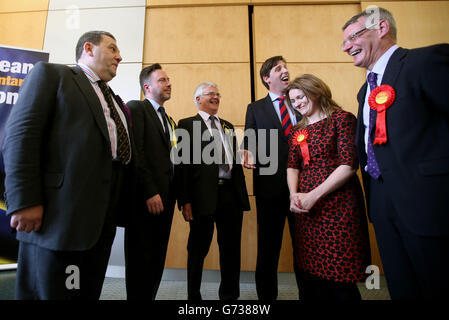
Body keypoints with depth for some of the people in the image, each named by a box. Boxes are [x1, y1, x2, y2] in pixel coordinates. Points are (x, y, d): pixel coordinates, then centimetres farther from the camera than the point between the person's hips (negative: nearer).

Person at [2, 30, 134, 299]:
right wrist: (25, 202, -15)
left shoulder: (117, 102, 24)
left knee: (89, 292, 14)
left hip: (104, 221, 6)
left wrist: (123, 206, 10)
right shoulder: (50, 73, 6)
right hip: (58, 216, -6)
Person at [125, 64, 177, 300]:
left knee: (157, 259, 14)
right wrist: (150, 192, -18)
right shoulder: (135, 108, -2)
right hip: (146, 197, -7)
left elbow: (169, 158, 15)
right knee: (142, 259, 4)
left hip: (165, 196, 7)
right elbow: (135, 152, -14)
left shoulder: (168, 118, 21)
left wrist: (174, 195, 7)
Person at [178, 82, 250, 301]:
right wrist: (185, 200, -11)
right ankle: (194, 295, 32)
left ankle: (229, 294, 33)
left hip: (231, 194, 5)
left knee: (231, 249, 13)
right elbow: (183, 163, -5)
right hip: (204, 195, -5)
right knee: (198, 250, 10)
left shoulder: (228, 126, 20)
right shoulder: (187, 124, 3)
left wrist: (242, 193, 13)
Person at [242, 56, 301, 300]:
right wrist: (248, 154, -19)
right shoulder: (255, 108, 10)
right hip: (270, 185, -1)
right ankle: (267, 295, 26)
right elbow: (249, 141, 4)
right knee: (268, 247, 9)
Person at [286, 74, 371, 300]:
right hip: (306, 207, 5)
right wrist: (294, 194, -9)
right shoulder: (298, 131, 15)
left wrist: (314, 195, -16)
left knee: (339, 277, 3)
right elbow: (292, 166, 9)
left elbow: (349, 164, -11)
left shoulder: (342, 119, -2)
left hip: (337, 204, -5)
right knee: (310, 275, 12)